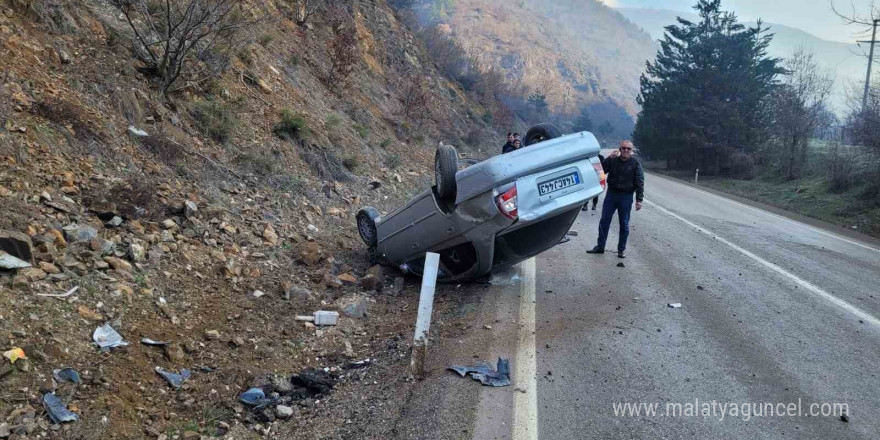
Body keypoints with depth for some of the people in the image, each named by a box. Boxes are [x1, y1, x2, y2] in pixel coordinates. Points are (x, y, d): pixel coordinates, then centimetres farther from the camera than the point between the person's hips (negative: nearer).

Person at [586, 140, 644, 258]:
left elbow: (640, 182, -4)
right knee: (604, 221, 3)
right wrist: (609, 158, -15)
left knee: (624, 224, 5)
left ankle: (622, 249, 15)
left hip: (626, 197, -2)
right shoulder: (613, 160, 3)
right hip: (611, 194, 2)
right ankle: (600, 246, 13)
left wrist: (639, 200, -11)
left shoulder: (635, 163, -2)